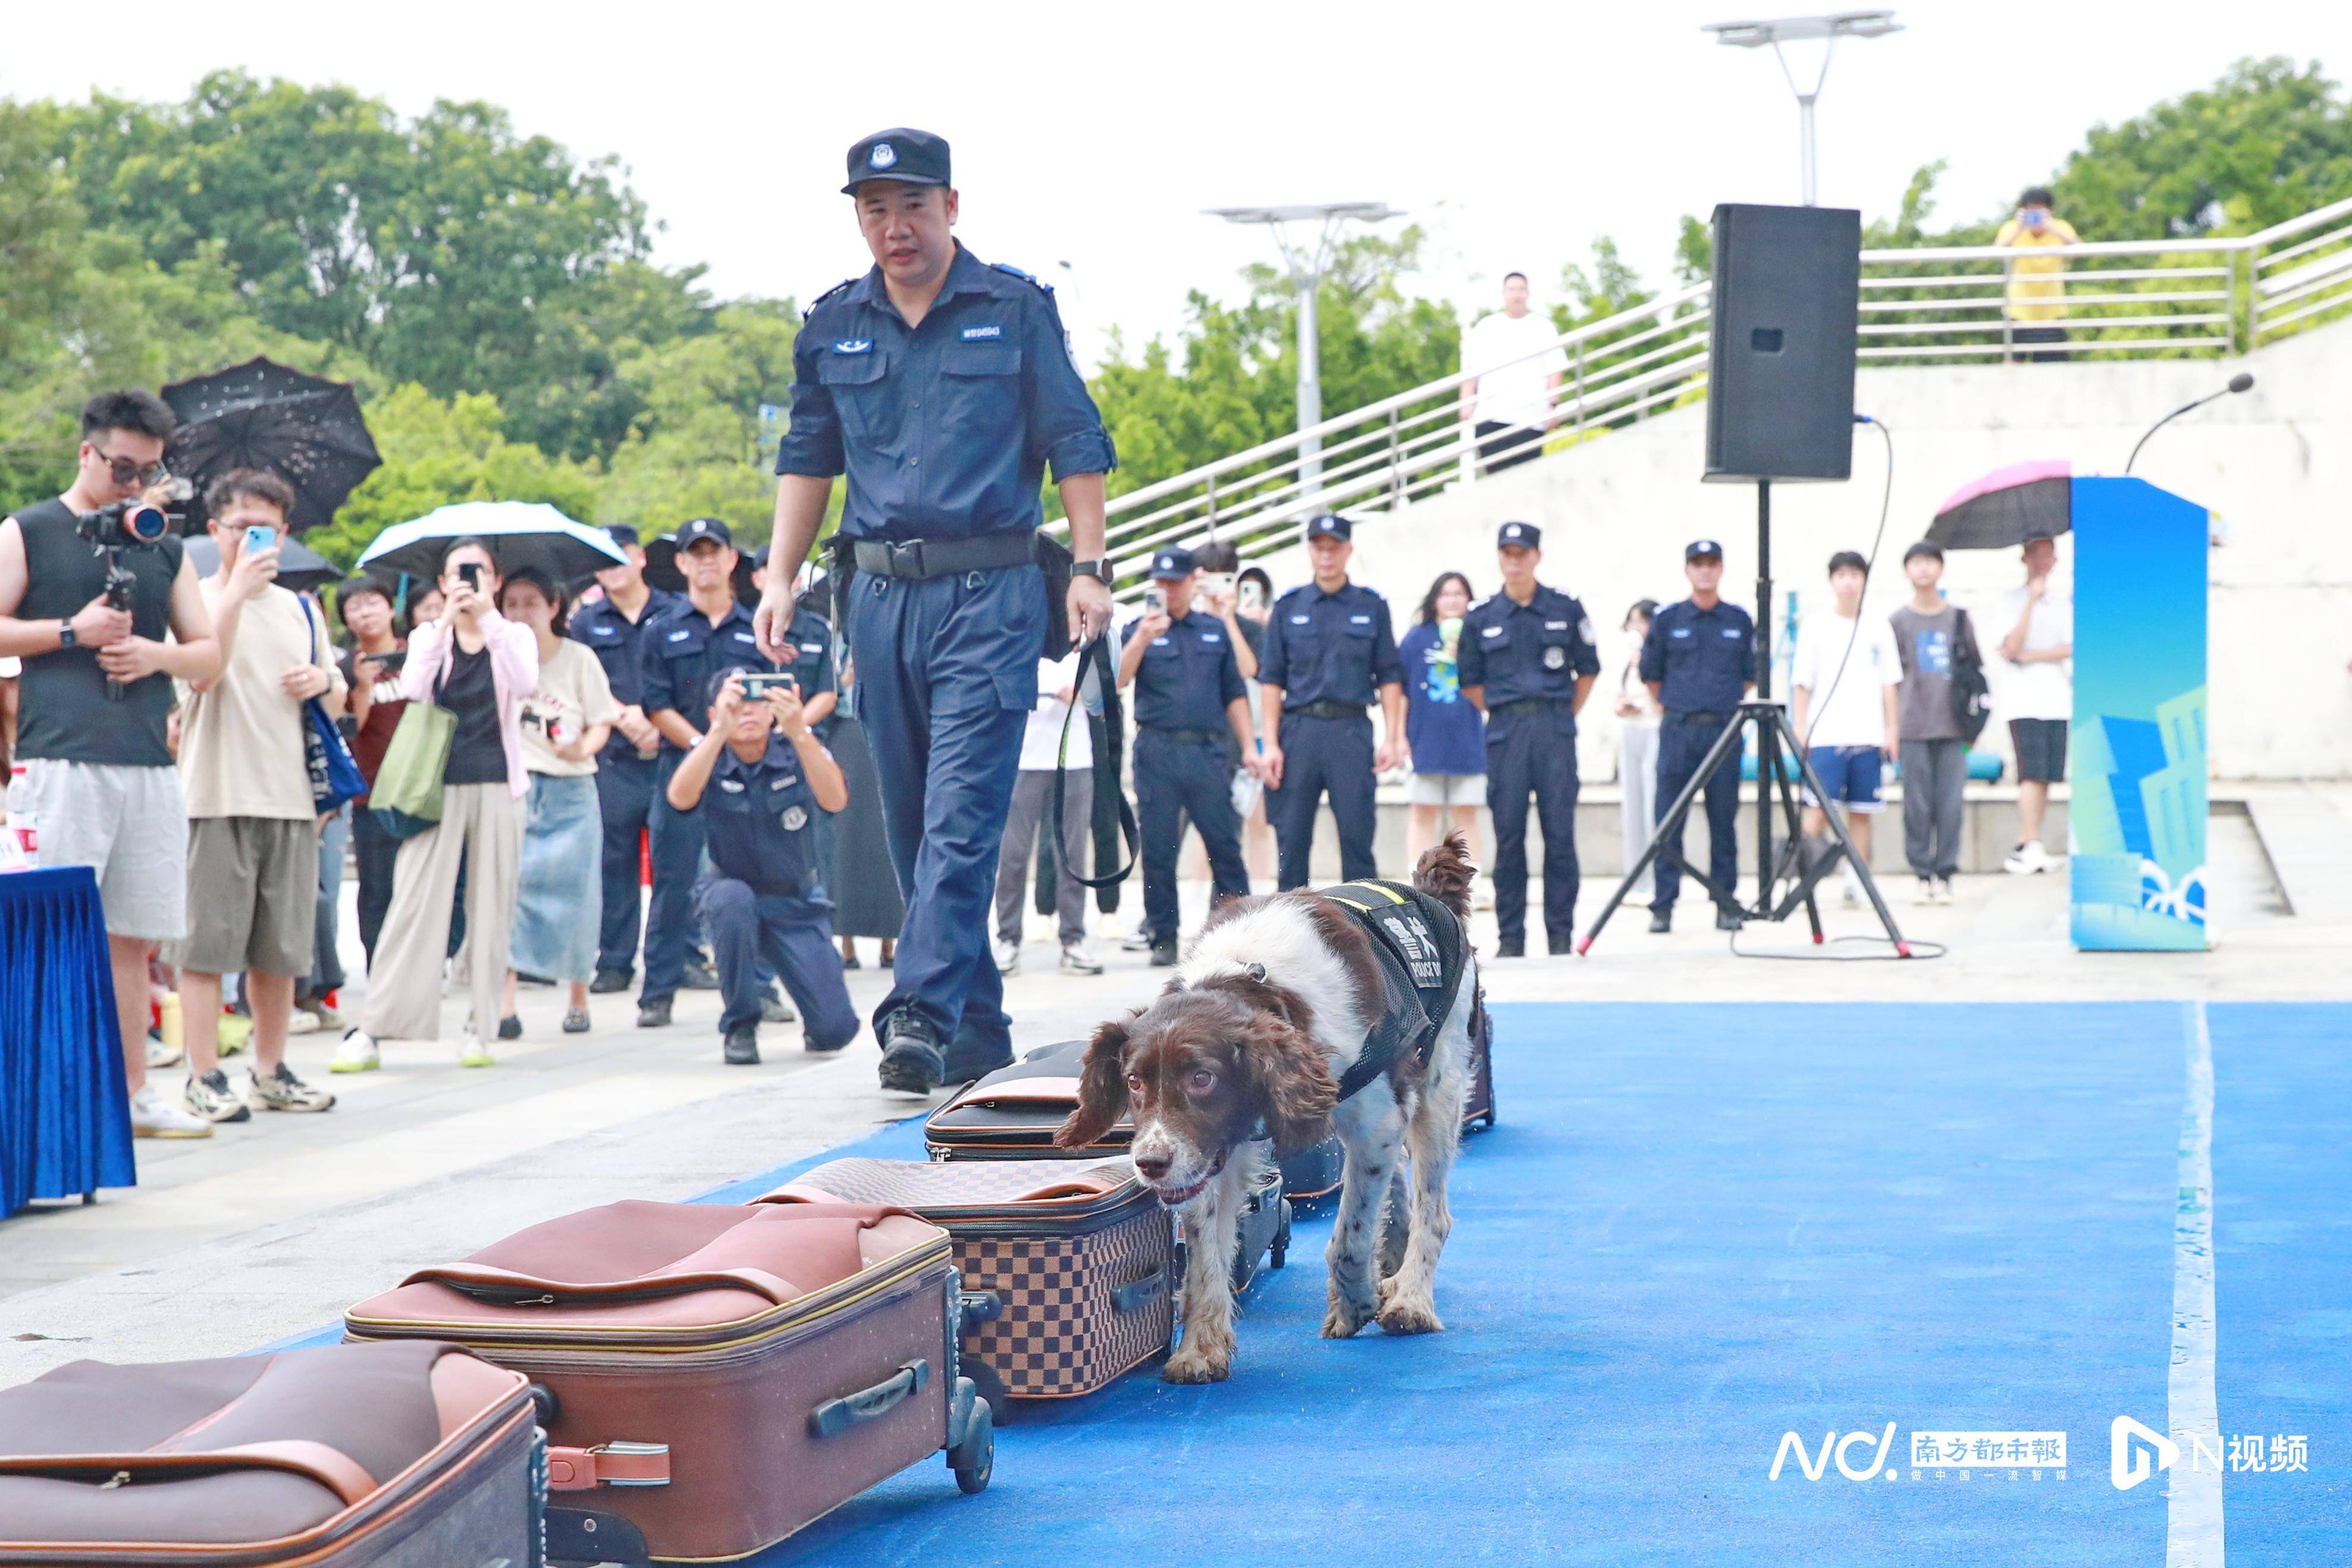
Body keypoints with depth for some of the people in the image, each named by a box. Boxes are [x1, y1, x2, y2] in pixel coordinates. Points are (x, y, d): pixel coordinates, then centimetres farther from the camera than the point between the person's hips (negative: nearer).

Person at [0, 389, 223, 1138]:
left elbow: (210, 653, 18)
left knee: (133, 936, 6)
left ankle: (133, 1091, 12)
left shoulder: (163, 548, 18)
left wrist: (158, 654, -2)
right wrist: (70, 632, -9)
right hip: (62, 760, -5)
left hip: (150, 764, 5)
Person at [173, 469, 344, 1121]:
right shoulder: (198, 599, 0)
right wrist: (236, 590, -19)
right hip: (217, 795, -5)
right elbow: (205, 675, -17)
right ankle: (205, 1078, -3)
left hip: (290, 797, 5)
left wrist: (323, 683, 0)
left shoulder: (299, 609, 17)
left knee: (280, 950, 10)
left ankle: (271, 1072, 19)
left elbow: (337, 701, 23)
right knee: (207, 943, -6)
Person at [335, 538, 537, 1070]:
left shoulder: (514, 636, 9)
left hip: (498, 785, 0)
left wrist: (488, 615, -18)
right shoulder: (428, 636, 11)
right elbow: (412, 688, -9)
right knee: (413, 902, -7)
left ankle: (479, 1026, 8)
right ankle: (372, 1031, -8)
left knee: (491, 905, 1)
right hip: (439, 783, 0)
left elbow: (525, 683, -13)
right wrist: (447, 620, -14)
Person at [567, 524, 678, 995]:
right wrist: (623, 717, -12)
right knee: (615, 859, 1)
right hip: (615, 759, 1)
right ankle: (615, 961, 6)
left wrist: (662, 727, -10)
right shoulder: (586, 623, 13)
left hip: (669, 752, -1)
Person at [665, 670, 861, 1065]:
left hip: (798, 905, 0)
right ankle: (739, 1026, -17)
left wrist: (798, 732, -47)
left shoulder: (798, 751, -11)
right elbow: (680, 798, -34)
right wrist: (720, 731, -47)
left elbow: (835, 800, -32)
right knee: (732, 898, -38)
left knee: (836, 1029, -13)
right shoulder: (708, 758, -11)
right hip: (732, 896, 0)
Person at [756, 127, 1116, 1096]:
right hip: (881, 596, 5)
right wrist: (781, 578, 10)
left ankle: (921, 1015, -21)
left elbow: (1076, 444, 3)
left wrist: (1087, 567, -4)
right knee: (913, 825, 7)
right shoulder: (833, 327, 13)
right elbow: (807, 460, 18)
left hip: (991, 591, -5)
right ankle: (978, 1030, 16)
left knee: (960, 814, -15)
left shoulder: (1017, 309, 3)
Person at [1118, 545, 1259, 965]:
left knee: (1225, 845, -1)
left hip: (1209, 752, 2)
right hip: (1157, 752, -1)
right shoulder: (1139, 630, 7)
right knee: (1158, 850, 0)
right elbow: (1118, 679, -10)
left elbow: (1234, 693, 17)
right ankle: (1163, 938, 7)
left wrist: (1249, 747, 11)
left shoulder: (1215, 630, 15)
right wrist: (1142, 640, -25)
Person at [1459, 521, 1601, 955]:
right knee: (1509, 835, 0)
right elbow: (1470, 683, 15)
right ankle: (1510, 935, 5)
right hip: (1505, 734, 1)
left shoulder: (1567, 609, 5)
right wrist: (1504, 715, 8)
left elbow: (1588, 670, 13)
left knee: (1560, 834, -3)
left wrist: (1564, 717, 9)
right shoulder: (1480, 617, 7)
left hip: (1556, 729, 0)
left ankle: (1561, 934, 3)